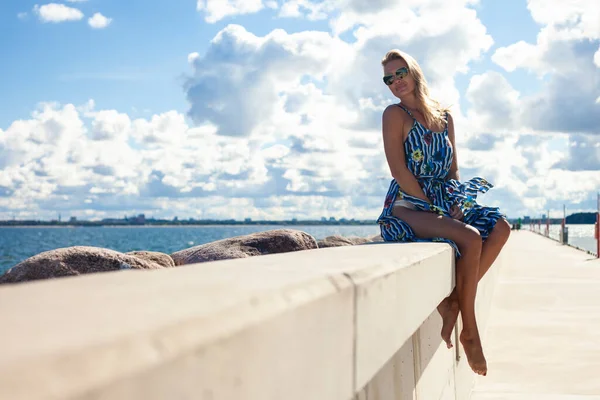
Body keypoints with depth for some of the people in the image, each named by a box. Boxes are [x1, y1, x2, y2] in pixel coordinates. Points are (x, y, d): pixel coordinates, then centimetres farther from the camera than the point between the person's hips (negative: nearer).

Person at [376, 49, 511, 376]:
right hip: (407, 206, -7)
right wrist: (433, 208, -14)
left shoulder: (444, 117, 14)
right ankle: (469, 329, -15)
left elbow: (453, 169, 13)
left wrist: (456, 204, -5)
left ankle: (454, 304, -11)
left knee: (500, 228, -11)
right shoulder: (395, 114, -4)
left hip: (443, 201, 7)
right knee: (470, 237, -27)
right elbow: (398, 169, -12)